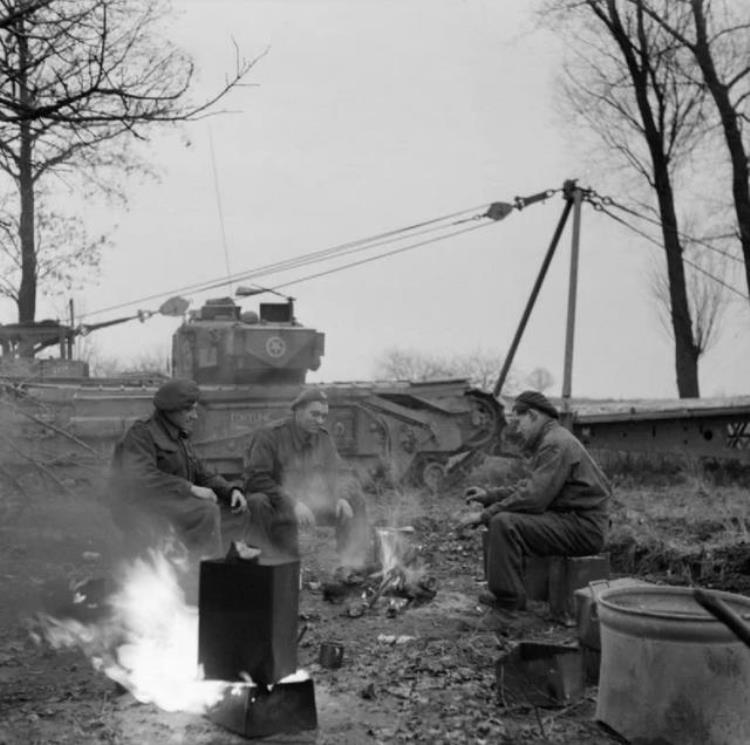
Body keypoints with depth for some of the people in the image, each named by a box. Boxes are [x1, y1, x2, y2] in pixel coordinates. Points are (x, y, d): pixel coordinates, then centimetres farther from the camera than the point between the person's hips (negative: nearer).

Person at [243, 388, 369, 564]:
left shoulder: (323, 437, 7)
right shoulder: (269, 434, -12)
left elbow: (340, 474, 9)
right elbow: (256, 478, -21)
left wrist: (342, 498, -15)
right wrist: (291, 503, -31)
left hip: (309, 504, 6)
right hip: (277, 507, -5)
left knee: (355, 501, -6)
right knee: (259, 502, -38)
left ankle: (352, 565, -1)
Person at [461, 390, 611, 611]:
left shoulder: (556, 444, -17)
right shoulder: (551, 440, 17)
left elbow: (533, 498, -23)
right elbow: (529, 486, 21)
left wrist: (484, 515, -16)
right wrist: (488, 496, 11)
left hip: (582, 528, -11)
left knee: (503, 523, -21)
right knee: (503, 517, 17)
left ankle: (508, 597, -14)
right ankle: (504, 587, 14)